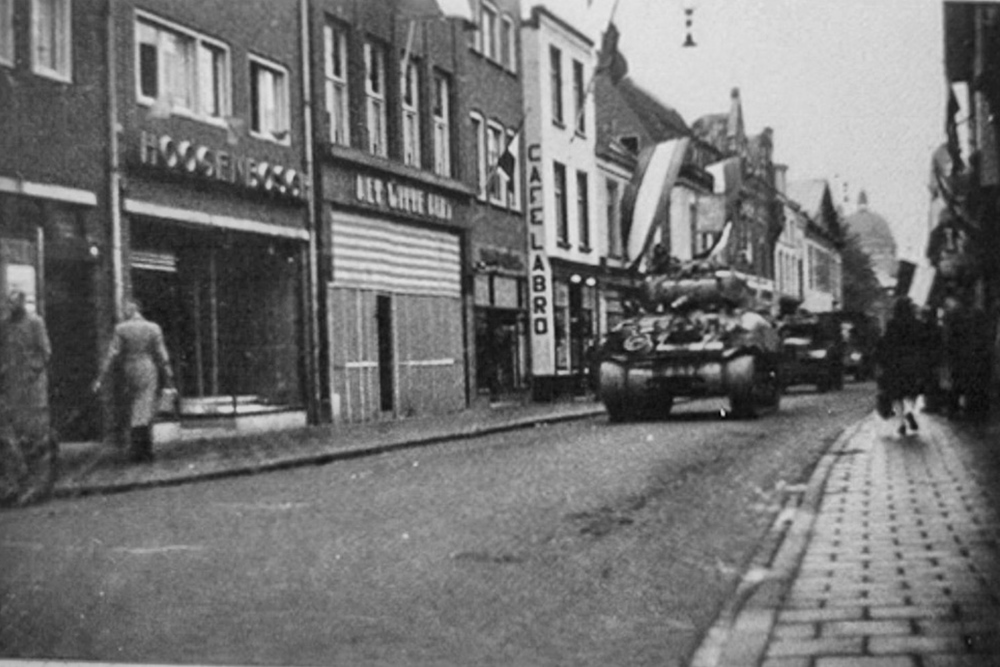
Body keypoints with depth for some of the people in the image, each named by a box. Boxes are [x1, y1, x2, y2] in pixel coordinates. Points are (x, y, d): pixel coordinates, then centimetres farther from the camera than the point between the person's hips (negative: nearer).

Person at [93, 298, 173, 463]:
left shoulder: (121, 329, -5)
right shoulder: (154, 328, -3)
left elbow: (112, 355, -8)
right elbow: (162, 356, -4)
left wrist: (100, 379, -4)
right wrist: (168, 380, 1)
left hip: (129, 375, 1)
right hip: (149, 375, -1)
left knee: (134, 413, 15)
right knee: (145, 413, -4)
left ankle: (137, 450, 18)